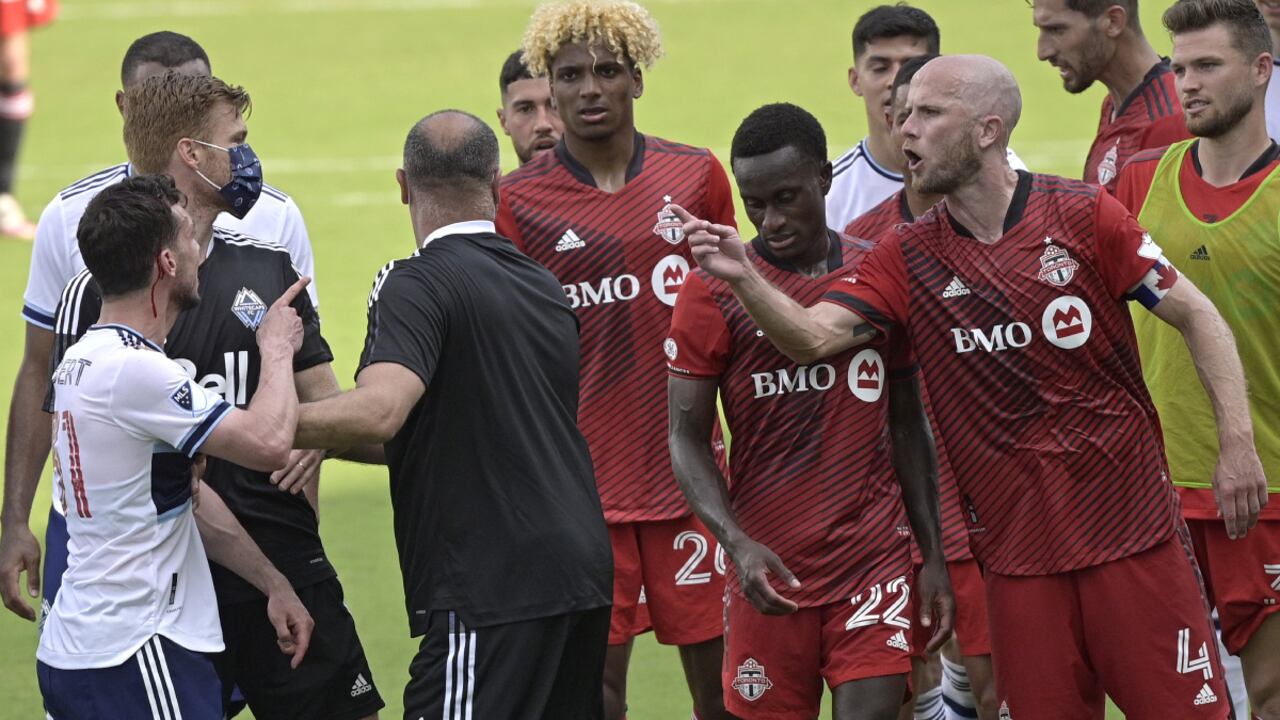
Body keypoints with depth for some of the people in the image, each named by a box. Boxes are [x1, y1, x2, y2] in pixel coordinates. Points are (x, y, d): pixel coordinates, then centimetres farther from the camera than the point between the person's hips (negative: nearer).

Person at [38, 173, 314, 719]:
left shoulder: (85, 361, 14)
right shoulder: (133, 370, -19)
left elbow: (191, 496, 19)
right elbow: (267, 442, -22)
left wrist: (274, 586, 20)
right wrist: (277, 348, -4)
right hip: (134, 655, -10)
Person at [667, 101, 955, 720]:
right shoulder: (713, 291, -2)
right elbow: (687, 438, -2)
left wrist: (933, 553, 12)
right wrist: (737, 543, -17)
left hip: (876, 560, 1)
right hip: (768, 570, -1)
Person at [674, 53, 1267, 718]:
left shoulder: (1081, 215, -5)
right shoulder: (908, 257, 3)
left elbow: (1197, 315, 0)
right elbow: (811, 337, -9)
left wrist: (1237, 445, -7)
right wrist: (743, 278, -28)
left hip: (1132, 531, -2)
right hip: (1016, 550, 2)